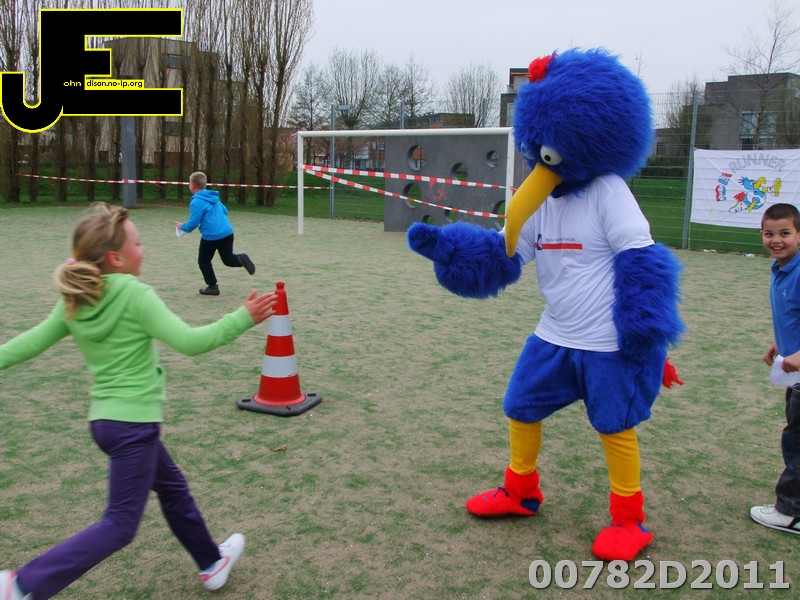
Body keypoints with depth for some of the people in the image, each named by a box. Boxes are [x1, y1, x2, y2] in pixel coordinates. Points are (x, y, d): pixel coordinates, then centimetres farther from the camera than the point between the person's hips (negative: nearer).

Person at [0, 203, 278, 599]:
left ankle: (211, 563, 38)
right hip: (133, 422, -9)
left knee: (172, 487, 22)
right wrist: (243, 318, -17)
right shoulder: (135, 296, -19)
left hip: (105, 418, 9)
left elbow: (32, 342, 5)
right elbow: (190, 342, -21)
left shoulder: (75, 301, 3)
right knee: (120, 524, 2)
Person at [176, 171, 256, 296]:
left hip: (211, 236, -6)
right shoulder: (213, 197, 13)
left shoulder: (196, 202, -10)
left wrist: (183, 227, 9)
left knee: (203, 261, 13)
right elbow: (225, 211, 24)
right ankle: (241, 259, -18)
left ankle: (212, 287, 14)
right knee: (228, 259, 14)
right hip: (227, 232, 6)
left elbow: (193, 223, -10)